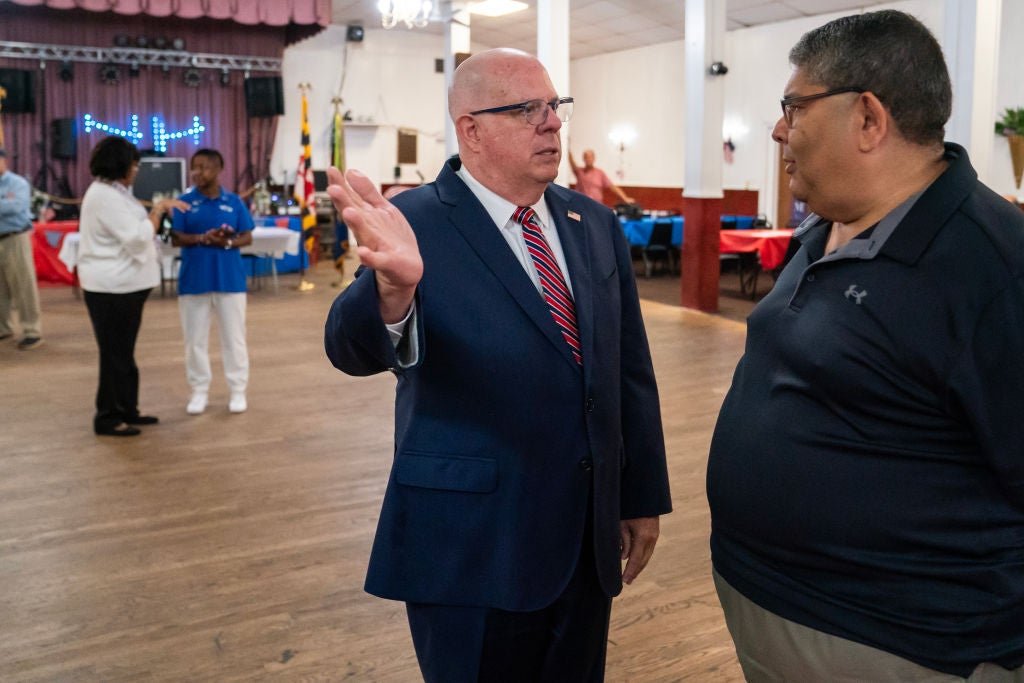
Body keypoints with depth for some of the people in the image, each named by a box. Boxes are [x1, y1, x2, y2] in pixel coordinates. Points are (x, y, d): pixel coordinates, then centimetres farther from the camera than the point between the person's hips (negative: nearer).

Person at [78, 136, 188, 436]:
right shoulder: (104, 196, -19)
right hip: (111, 287, -11)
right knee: (115, 353, -2)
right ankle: (108, 418, 8)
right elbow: (137, 237, -23)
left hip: (123, 284, 11)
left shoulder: (112, 192, 14)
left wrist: (158, 211, 11)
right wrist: (158, 210, -14)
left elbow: (132, 230, 19)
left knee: (123, 351, 16)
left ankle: (126, 410, 26)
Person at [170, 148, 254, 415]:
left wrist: (228, 242, -17)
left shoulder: (234, 202, 2)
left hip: (230, 279, 0)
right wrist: (202, 238, -19)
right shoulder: (185, 202, 1)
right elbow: (176, 238, -3)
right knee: (195, 338, 7)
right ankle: (199, 391, 20)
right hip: (193, 280, 0)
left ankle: (238, 391, 17)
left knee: (234, 337, 6)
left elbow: (248, 237, 2)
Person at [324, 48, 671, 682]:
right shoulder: (418, 224, -11)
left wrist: (644, 497, 11)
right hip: (472, 547, -5)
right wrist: (394, 286, -49)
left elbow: (631, 369, 9)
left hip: (589, 540, 6)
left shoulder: (597, 225, 5)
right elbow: (354, 349, -27)